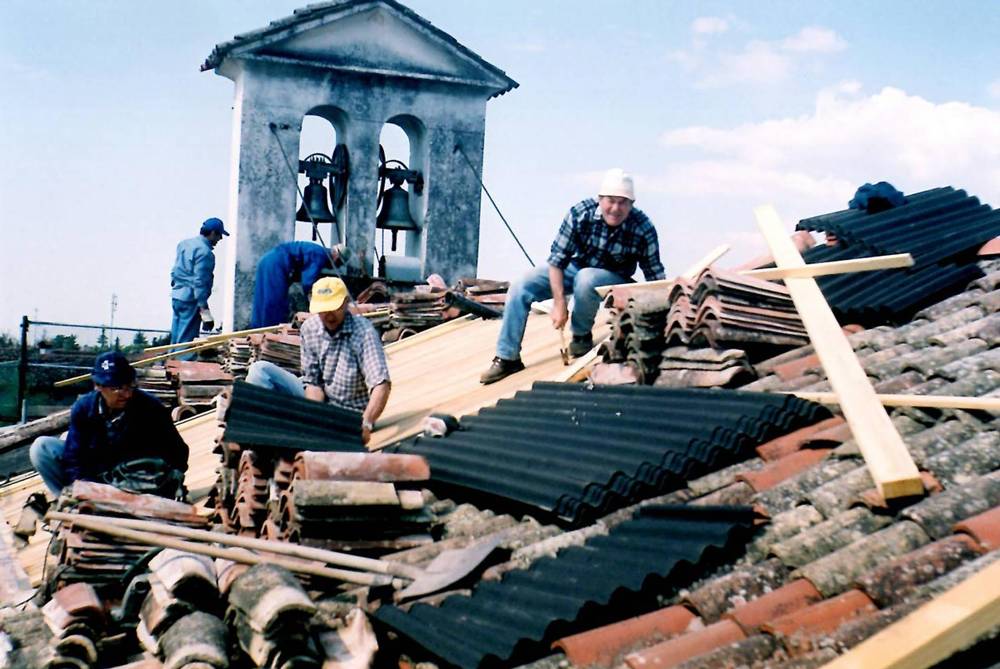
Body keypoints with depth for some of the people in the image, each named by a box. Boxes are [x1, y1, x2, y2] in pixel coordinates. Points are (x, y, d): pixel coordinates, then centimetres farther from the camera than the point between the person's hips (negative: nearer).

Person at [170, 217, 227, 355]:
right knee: (187, 339, -6)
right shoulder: (205, 252, -16)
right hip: (191, 300, -9)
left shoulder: (184, 244, 11)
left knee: (176, 336, 14)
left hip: (176, 296, 9)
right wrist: (204, 309, -20)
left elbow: (175, 271, 17)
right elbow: (199, 282, -20)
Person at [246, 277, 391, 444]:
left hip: (347, 411, -6)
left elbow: (381, 384, -30)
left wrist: (366, 424, -45)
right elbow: (312, 380, -3)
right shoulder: (309, 328, -4)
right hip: (316, 399, 6)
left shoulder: (363, 332, -20)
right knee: (261, 369, -7)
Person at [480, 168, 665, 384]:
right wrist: (559, 304, -23)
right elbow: (557, 259, -19)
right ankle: (507, 358, -3)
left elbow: (655, 276, -15)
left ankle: (582, 335, -9)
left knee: (585, 279, -38)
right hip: (575, 268, 2)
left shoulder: (643, 228, -24)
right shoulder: (580, 213, -23)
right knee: (520, 287, -13)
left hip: (613, 278, -2)